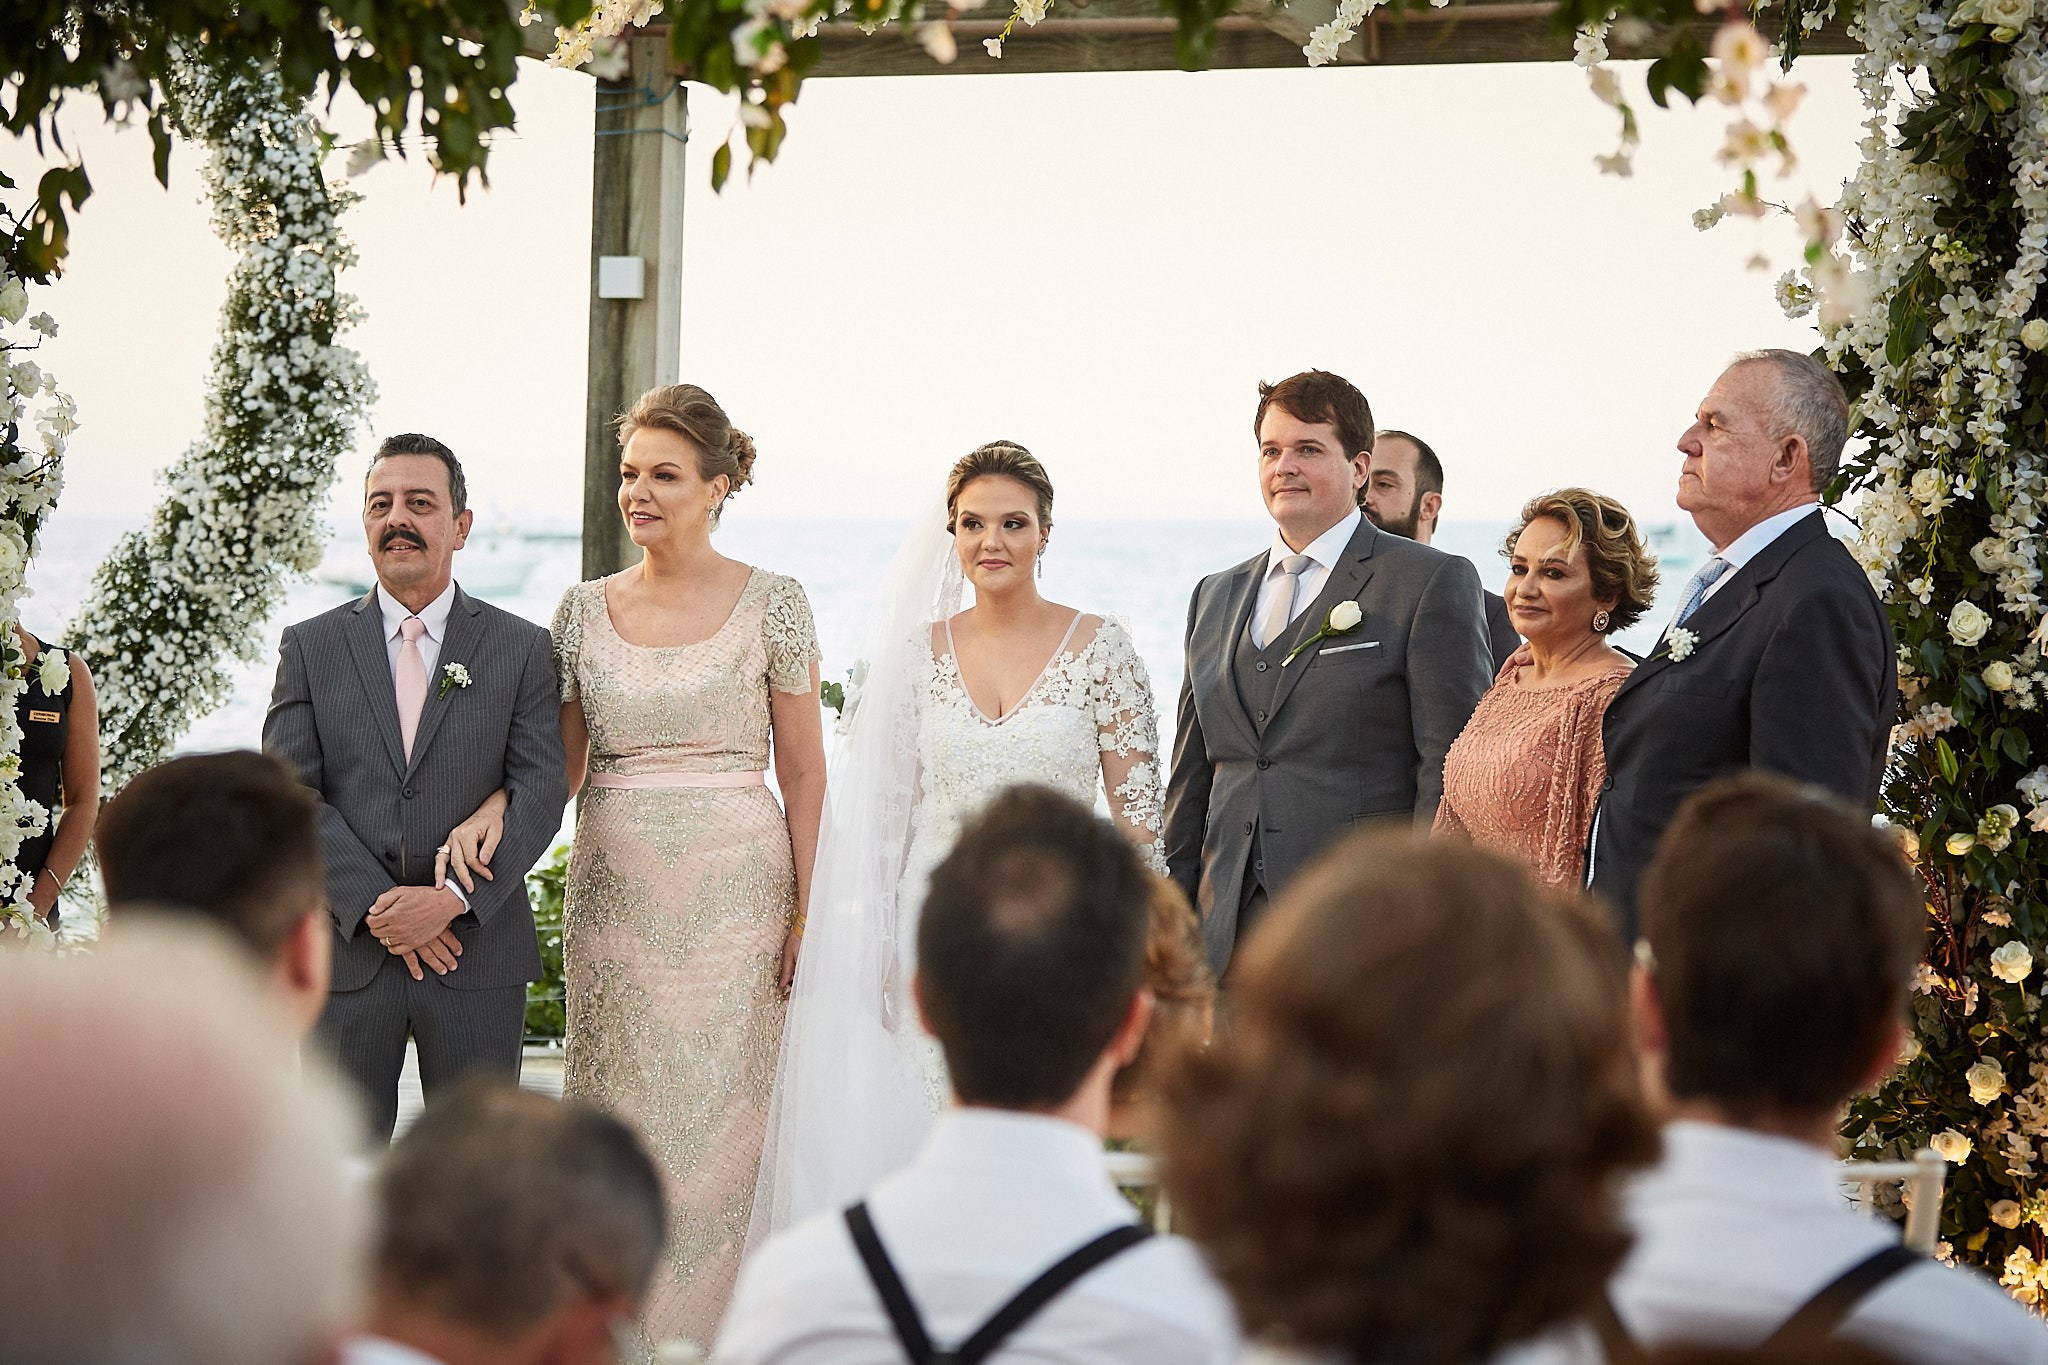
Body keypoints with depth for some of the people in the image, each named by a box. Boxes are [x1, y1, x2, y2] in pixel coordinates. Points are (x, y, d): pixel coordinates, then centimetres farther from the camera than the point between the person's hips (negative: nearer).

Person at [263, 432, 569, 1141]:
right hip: (347, 950, 1)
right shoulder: (311, 648, 6)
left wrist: (454, 898, -16)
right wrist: (375, 909, -14)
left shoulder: (522, 648, 4)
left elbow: (539, 791, -4)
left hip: (479, 955, 0)